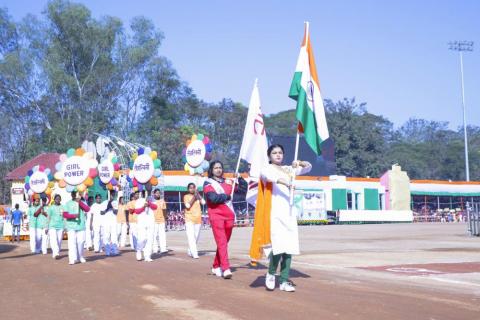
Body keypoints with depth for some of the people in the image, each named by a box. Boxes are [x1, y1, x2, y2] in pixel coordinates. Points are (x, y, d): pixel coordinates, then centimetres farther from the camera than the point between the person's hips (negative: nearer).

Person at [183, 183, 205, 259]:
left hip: (198, 219, 4)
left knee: (196, 237, 7)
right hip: (189, 219, -4)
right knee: (191, 237, -15)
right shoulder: (186, 196, 3)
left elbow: (203, 202, -4)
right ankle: (194, 253, -21)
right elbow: (188, 206, -12)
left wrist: (198, 194, -5)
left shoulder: (198, 196, 13)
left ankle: (190, 252, 21)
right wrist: (194, 197, -11)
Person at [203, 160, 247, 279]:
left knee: (224, 242, 11)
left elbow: (245, 187, 17)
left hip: (229, 215, 5)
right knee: (221, 242, -15)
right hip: (216, 215, -5)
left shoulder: (228, 182, 15)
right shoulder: (208, 183, 1)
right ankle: (226, 269, -22)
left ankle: (216, 267, 24)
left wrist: (239, 178, 0)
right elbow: (213, 198, -16)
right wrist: (227, 196, -4)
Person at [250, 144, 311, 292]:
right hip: (274, 211, -5)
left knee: (289, 246, -1)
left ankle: (284, 281, 5)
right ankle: (270, 273, 6)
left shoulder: (288, 169, 19)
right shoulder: (267, 169, 3)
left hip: (288, 211, 5)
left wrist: (299, 163, 2)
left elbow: (308, 167, 24)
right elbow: (265, 175, -21)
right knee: (278, 244, -17)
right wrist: (281, 180, -37)